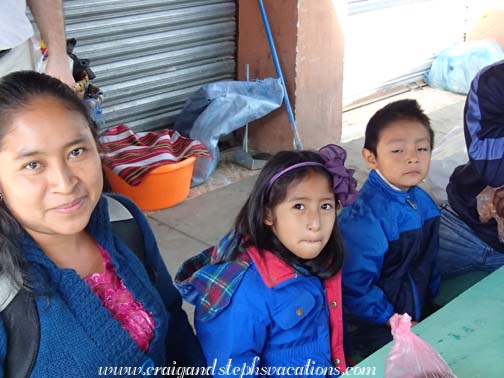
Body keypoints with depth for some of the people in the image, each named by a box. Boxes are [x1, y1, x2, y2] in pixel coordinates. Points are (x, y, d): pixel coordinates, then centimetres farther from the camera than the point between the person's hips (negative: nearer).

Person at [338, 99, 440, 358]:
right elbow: (354, 285, -27)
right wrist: (392, 320, -18)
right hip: (375, 332, -8)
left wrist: (429, 303, 13)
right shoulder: (364, 218, -29)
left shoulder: (422, 201, -1)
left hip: (420, 317, 8)